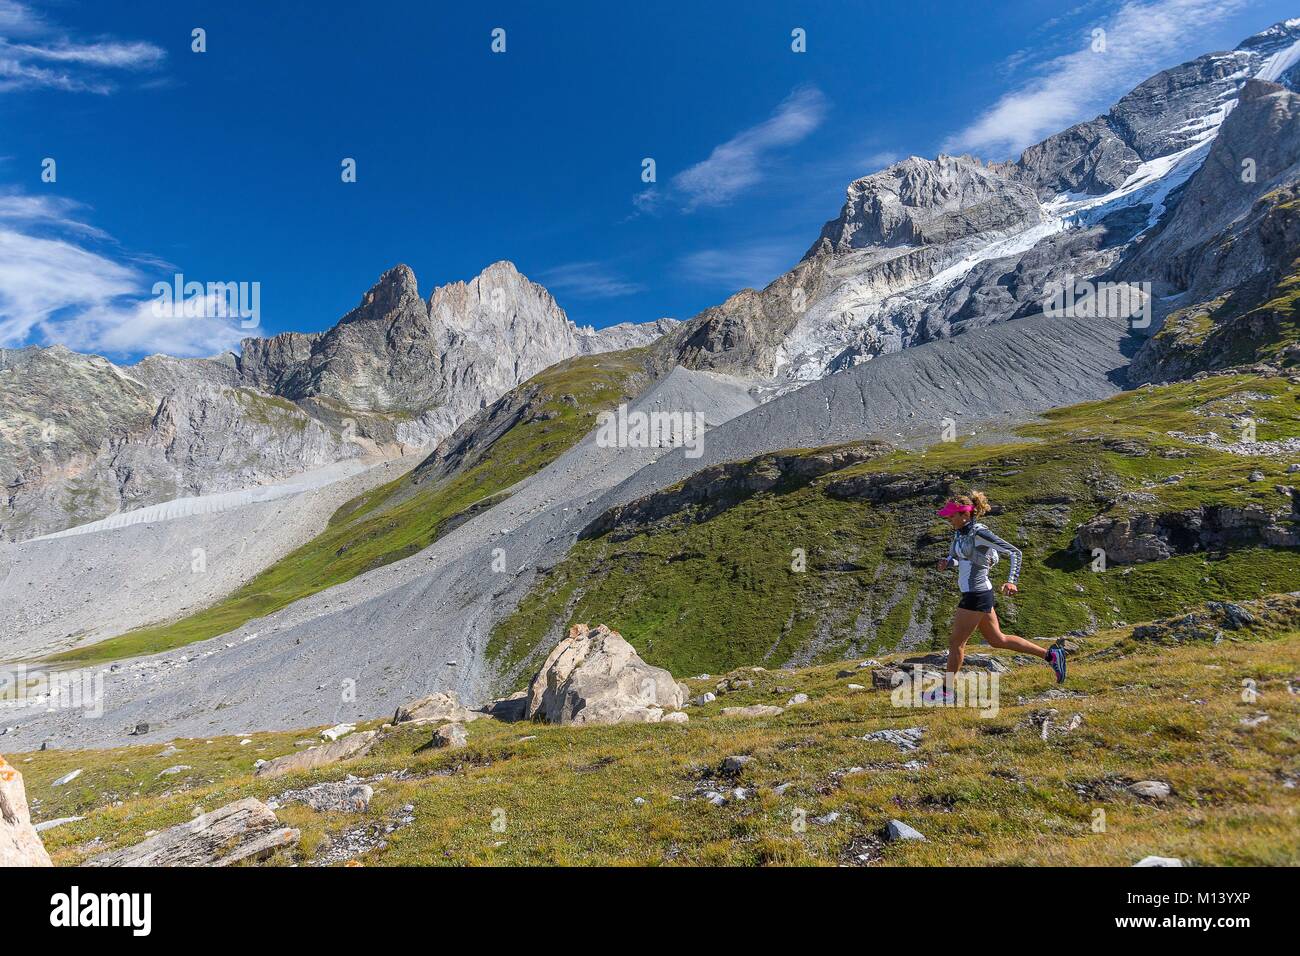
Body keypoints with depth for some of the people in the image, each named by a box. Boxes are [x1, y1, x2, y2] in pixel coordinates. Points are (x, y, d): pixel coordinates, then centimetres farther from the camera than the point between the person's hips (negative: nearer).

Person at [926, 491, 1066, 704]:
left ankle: (948, 691, 16)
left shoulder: (979, 533, -17)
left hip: (976, 596, -9)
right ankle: (1050, 654, 27)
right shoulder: (960, 533, 8)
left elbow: (1014, 552, -16)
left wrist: (1011, 581, -26)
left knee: (955, 642, 2)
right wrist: (947, 563, -1)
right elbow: (960, 560, 22)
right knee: (998, 640, 20)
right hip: (973, 593, 9)